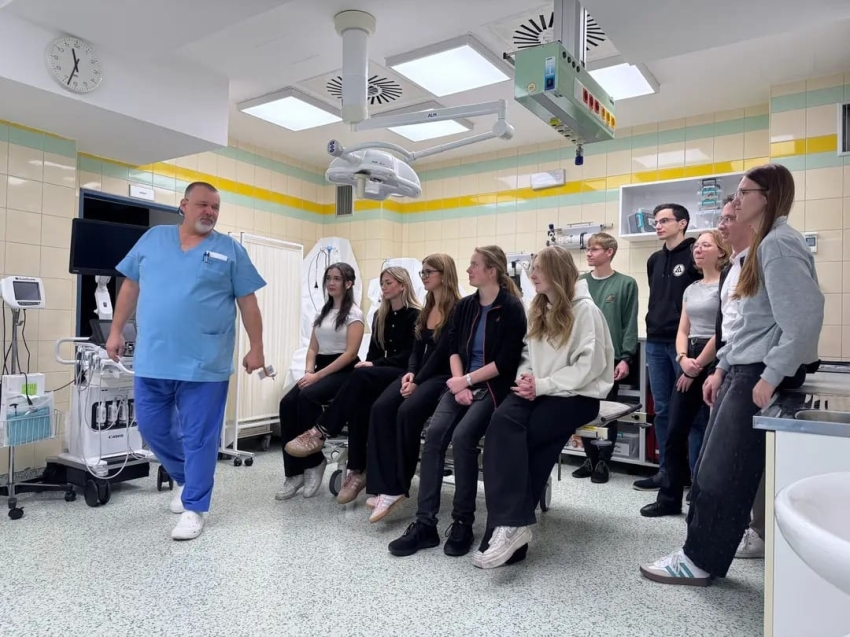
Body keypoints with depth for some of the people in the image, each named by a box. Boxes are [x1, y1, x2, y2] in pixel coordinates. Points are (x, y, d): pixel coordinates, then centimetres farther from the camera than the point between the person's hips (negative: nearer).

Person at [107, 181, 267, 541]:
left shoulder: (230, 250, 2)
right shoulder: (153, 239, 10)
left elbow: (248, 302, 1)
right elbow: (130, 286, 15)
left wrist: (256, 348, -2)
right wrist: (116, 331, 12)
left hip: (204, 364, -3)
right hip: (151, 360, 4)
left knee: (199, 438, 3)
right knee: (152, 429, 14)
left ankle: (194, 507, 17)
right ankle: (186, 478, 39)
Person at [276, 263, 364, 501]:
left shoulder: (354, 314, -4)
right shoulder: (322, 312, 18)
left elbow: (350, 353, -13)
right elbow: (313, 348, 15)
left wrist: (317, 375, -18)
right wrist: (308, 372, -6)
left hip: (343, 371, -6)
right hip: (320, 369, 6)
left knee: (307, 397, -32)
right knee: (287, 403, -20)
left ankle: (314, 463, -13)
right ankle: (294, 473, -15)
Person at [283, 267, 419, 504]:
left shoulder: (415, 315, -5)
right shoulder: (380, 315, 17)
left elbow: (410, 355, -13)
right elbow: (374, 350, 15)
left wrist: (374, 366, -17)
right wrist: (369, 365, -8)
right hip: (379, 375, 6)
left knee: (361, 376, -34)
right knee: (360, 403, -28)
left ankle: (320, 433, -28)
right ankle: (357, 471, -30)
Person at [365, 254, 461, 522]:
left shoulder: (457, 310, -10)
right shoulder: (426, 309, 16)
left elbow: (442, 352, -16)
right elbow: (418, 347, 14)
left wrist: (418, 381, -17)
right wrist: (410, 372, -4)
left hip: (443, 376, -7)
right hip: (421, 374, 8)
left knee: (408, 410, -32)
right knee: (381, 407, -18)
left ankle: (397, 487, -20)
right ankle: (383, 485, -20)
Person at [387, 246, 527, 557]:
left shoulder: (511, 309, -6)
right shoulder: (464, 306, 12)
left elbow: (507, 362, -12)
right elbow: (453, 349, 8)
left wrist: (468, 380, -12)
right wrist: (459, 384, -9)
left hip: (493, 387, -5)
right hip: (463, 384, 5)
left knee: (463, 436, -27)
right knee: (434, 433, -19)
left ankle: (463, 523, -10)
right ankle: (425, 524, -15)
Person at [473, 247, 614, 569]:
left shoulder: (585, 309, -7)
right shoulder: (538, 308, 17)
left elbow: (589, 365, -15)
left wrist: (543, 385, -18)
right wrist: (526, 377, -2)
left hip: (577, 395, -6)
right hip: (539, 390, 6)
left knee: (516, 435, -27)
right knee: (502, 421, -26)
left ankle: (511, 524, -18)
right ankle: (510, 525, -28)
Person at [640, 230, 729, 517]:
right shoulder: (691, 289, 17)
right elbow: (682, 330, 13)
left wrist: (697, 367, -11)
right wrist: (683, 359, -6)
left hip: (714, 364, -7)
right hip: (690, 363, 7)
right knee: (675, 433, 7)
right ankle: (670, 498, 16)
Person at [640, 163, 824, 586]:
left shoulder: (779, 244, -12)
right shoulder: (763, 245, 20)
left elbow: (804, 318, -22)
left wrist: (772, 377, -20)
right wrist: (722, 367, 19)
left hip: (759, 376, -10)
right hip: (742, 372, 10)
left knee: (720, 475, -1)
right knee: (710, 472, 11)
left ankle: (700, 562, 13)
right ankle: (700, 555, 21)